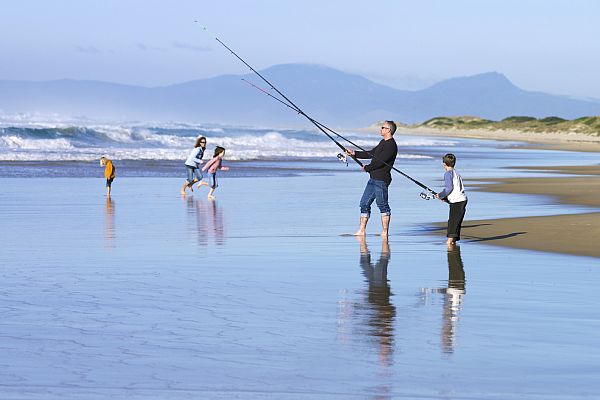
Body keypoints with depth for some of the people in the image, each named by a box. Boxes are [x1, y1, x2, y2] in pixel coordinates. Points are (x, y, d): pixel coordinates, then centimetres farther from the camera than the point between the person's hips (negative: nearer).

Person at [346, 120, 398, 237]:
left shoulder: (391, 145, -13)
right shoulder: (383, 142, 20)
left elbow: (380, 161, -20)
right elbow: (370, 154, 26)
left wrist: (367, 168, -7)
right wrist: (355, 153, 19)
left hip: (381, 179, -10)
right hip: (373, 178, 10)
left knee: (382, 205, -6)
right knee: (364, 203, 9)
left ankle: (385, 232, -2)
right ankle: (361, 230, 11)